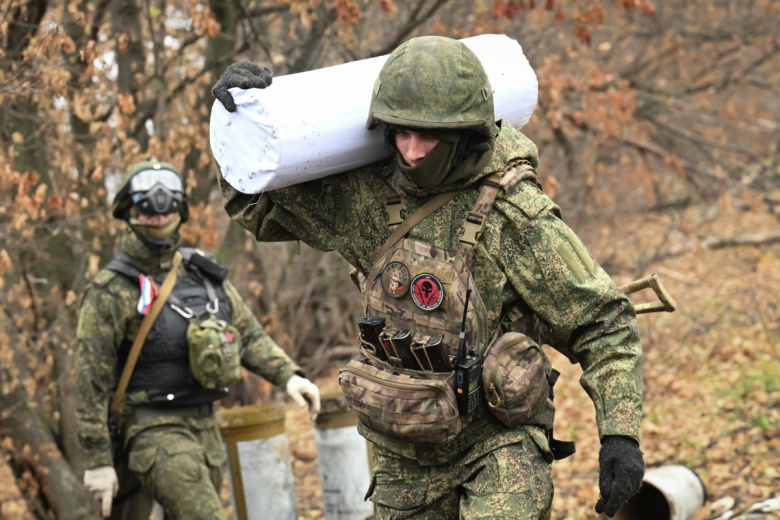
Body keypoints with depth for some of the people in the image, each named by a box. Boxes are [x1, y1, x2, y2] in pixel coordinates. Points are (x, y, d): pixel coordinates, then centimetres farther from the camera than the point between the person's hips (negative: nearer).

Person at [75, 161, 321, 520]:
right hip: (152, 430, -7)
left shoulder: (203, 273, 9)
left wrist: (288, 375, -3)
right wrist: (98, 460, -12)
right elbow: (90, 380, -10)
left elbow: (249, 335, 14)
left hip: (205, 425, 7)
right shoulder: (110, 291, -9)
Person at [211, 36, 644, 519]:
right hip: (404, 459, 5)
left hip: (499, 443, -5)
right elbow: (262, 208, 12)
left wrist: (620, 434, -19)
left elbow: (603, 323, -11)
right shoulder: (370, 195, -3)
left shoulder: (514, 214, -16)